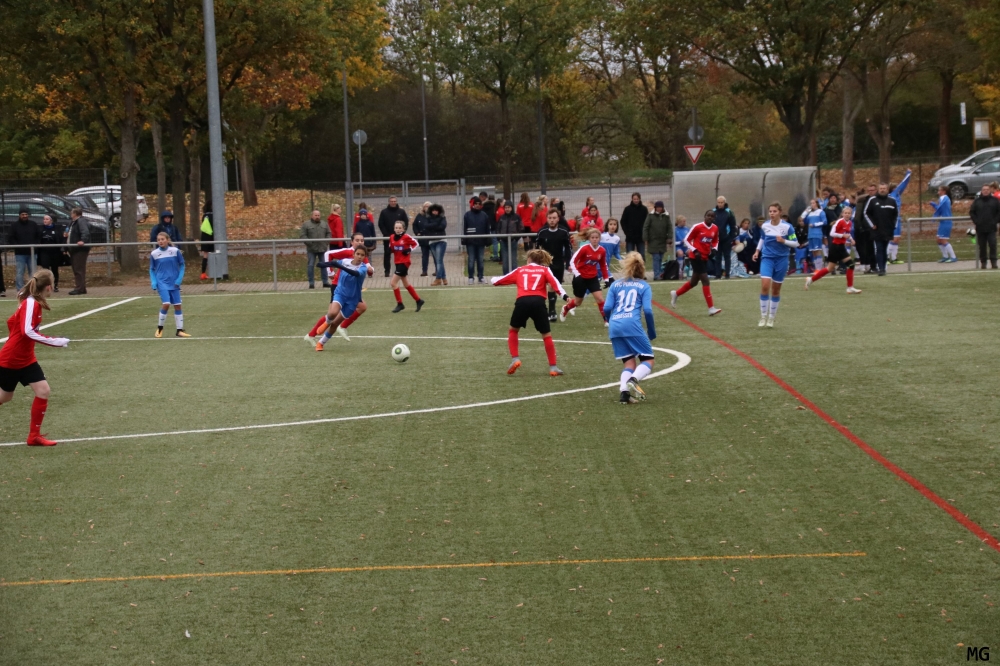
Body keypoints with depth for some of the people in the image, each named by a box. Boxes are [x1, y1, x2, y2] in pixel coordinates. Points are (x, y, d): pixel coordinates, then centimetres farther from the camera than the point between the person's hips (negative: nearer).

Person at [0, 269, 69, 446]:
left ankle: (34, 435, 9)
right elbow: (28, 331, -31)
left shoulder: (32, 303, 4)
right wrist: (55, 342, -33)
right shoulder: (31, 303, -22)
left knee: (43, 391, 2)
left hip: (26, 359, 8)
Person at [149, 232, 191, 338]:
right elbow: (152, 269, 8)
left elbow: (182, 265, 5)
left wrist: (179, 279, -5)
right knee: (166, 304, -16)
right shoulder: (154, 254, -2)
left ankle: (179, 330, 12)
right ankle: (159, 328, 0)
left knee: (177, 305, 3)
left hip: (174, 283, 2)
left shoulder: (175, 251, -4)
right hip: (162, 282, -2)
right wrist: (153, 282, -3)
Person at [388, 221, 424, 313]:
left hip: (404, 263, -7)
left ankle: (400, 304, -1)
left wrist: (409, 250, -15)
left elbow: (415, 243, -2)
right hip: (397, 262, 7)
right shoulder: (392, 237, 3)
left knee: (393, 283, -11)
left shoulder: (406, 237, -13)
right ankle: (418, 300, 30)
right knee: (406, 284, 16)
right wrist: (390, 249, -4)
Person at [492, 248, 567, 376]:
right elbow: (554, 282, 1)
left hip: (522, 302, 1)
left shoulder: (519, 270, 25)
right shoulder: (545, 270, 21)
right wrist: (564, 296, -10)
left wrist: (493, 279, 56)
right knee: (547, 335, 11)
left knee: (513, 330, 25)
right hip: (538, 302, -1)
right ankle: (553, 367, 7)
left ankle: (515, 359, 11)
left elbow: (497, 281, 33)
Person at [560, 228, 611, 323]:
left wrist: (607, 279, 8)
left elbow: (603, 266, 8)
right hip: (580, 277, -3)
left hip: (593, 278, 3)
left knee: (600, 299, -11)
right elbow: (572, 261, -17)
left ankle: (607, 320, -3)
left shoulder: (602, 251, -7)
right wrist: (577, 274, -26)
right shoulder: (584, 248, -20)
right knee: (578, 301, 12)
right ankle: (565, 309, 43)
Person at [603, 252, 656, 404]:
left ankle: (624, 391, -14)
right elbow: (647, 310, 0)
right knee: (648, 361, 2)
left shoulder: (616, 285, 20)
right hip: (632, 325, -4)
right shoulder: (644, 286, 12)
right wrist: (652, 332, 11)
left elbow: (607, 308, 10)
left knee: (629, 363, 12)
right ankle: (633, 381, -29)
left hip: (615, 327, 4)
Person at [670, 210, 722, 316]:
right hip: (696, 257, -7)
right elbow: (686, 240, -7)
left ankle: (676, 294, 38)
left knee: (693, 282, 15)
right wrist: (694, 250, -18)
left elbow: (715, 241, 19)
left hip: (705, 257, 7)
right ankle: (711, 308, -10)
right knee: (705, 280, -12)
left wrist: (714, 250, -1)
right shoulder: (697, 227, -13)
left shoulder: (715, 229, 4)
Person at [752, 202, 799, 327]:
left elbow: (796, 243, -5)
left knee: (776, 290, 7)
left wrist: (784, 241, -20)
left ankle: (771, 318, 20)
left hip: (781, 259, -1)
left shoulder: (787, 226, -10)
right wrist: (757, 251, 8)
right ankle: (763, 317, -5)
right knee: (765, 286, -16)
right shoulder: (764, 226, -1)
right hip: (767, 258, 1)